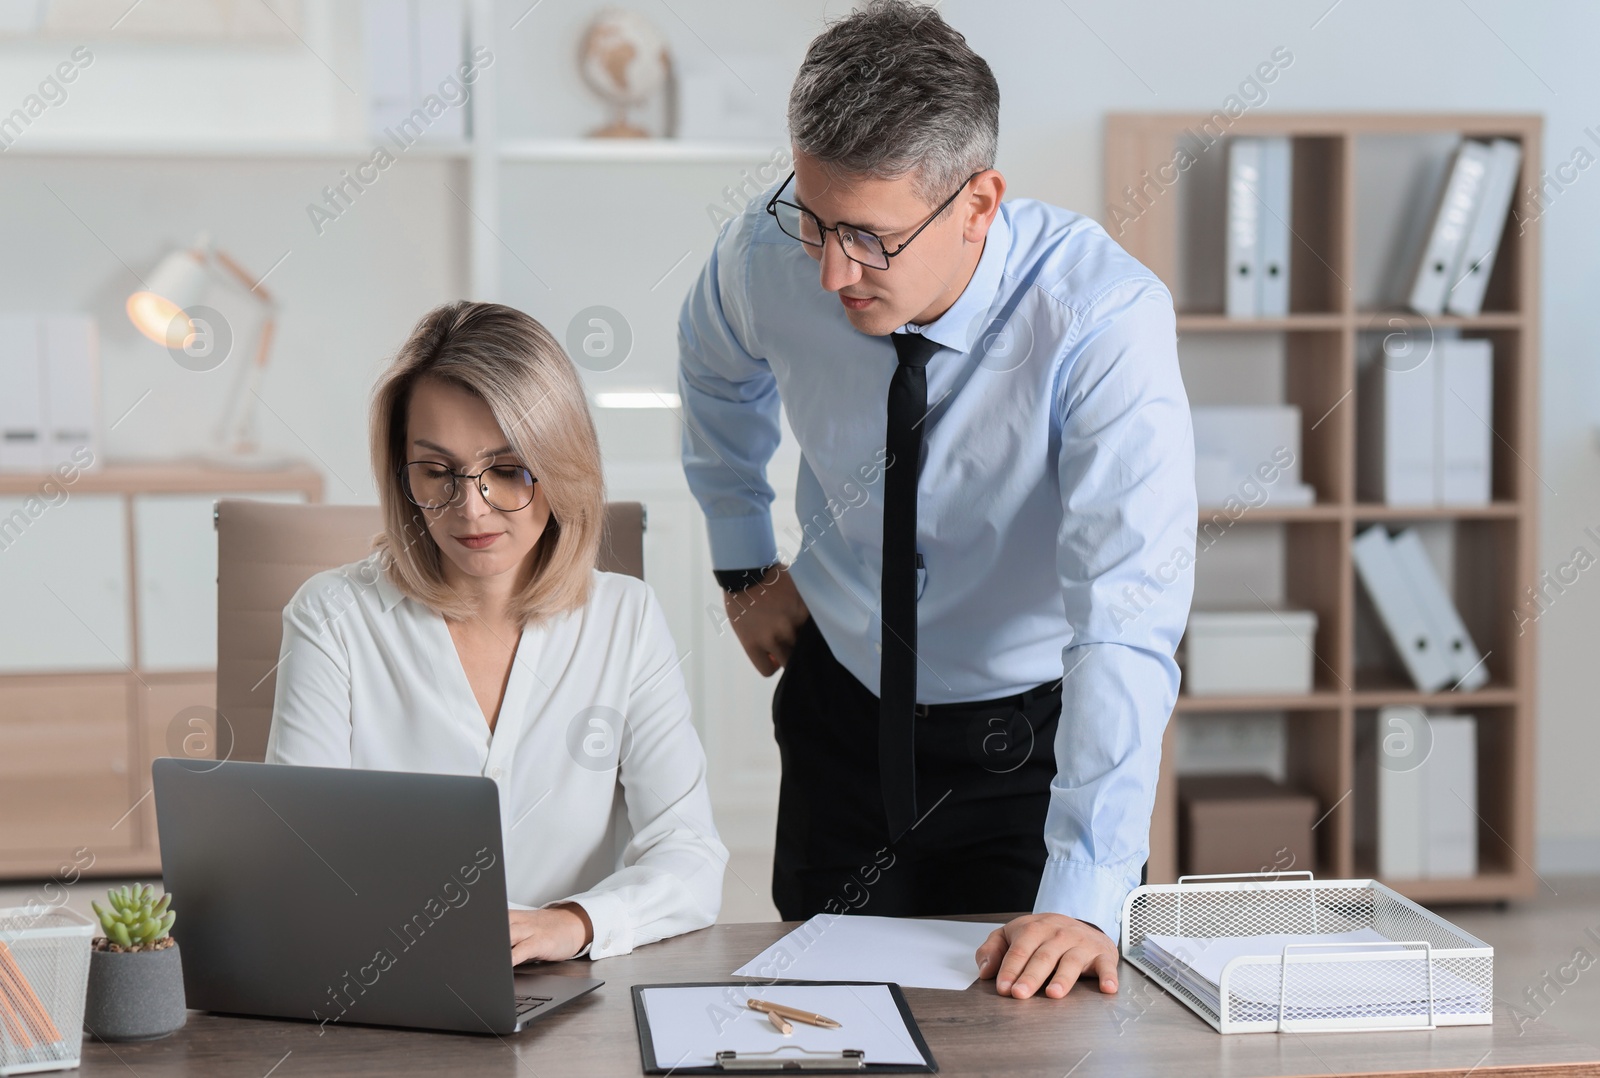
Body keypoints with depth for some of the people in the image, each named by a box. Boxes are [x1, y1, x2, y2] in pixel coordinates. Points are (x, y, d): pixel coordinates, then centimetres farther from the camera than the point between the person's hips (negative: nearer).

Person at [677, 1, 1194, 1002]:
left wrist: (1084, 899, -43)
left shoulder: (1106, 320, -30)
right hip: (841, 704, 3)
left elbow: (1127, 622, -37)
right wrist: (744, 562, 11)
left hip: (1033, 731, -3)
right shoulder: (766, 259, -18)